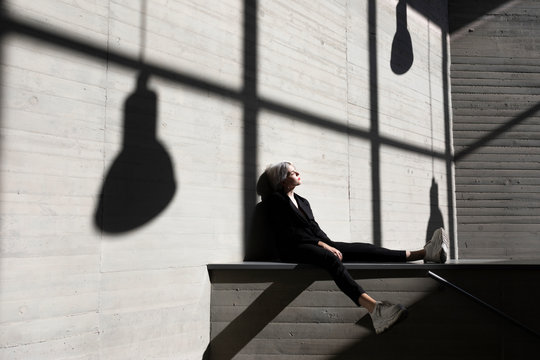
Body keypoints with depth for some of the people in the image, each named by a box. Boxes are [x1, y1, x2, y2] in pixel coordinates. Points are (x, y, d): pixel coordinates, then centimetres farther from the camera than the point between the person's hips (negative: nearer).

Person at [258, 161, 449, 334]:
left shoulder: (303, 202, 26)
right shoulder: (275, 200, 2)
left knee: (363, 249, -12)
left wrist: (329, 244, 0)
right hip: (294, 249, -7)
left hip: (317, 245, 7)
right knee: (331, 258, -38)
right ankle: (374, 308, -59)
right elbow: (288, 232, -10)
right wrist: (323, 245, -17)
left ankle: (424, 253, -24)